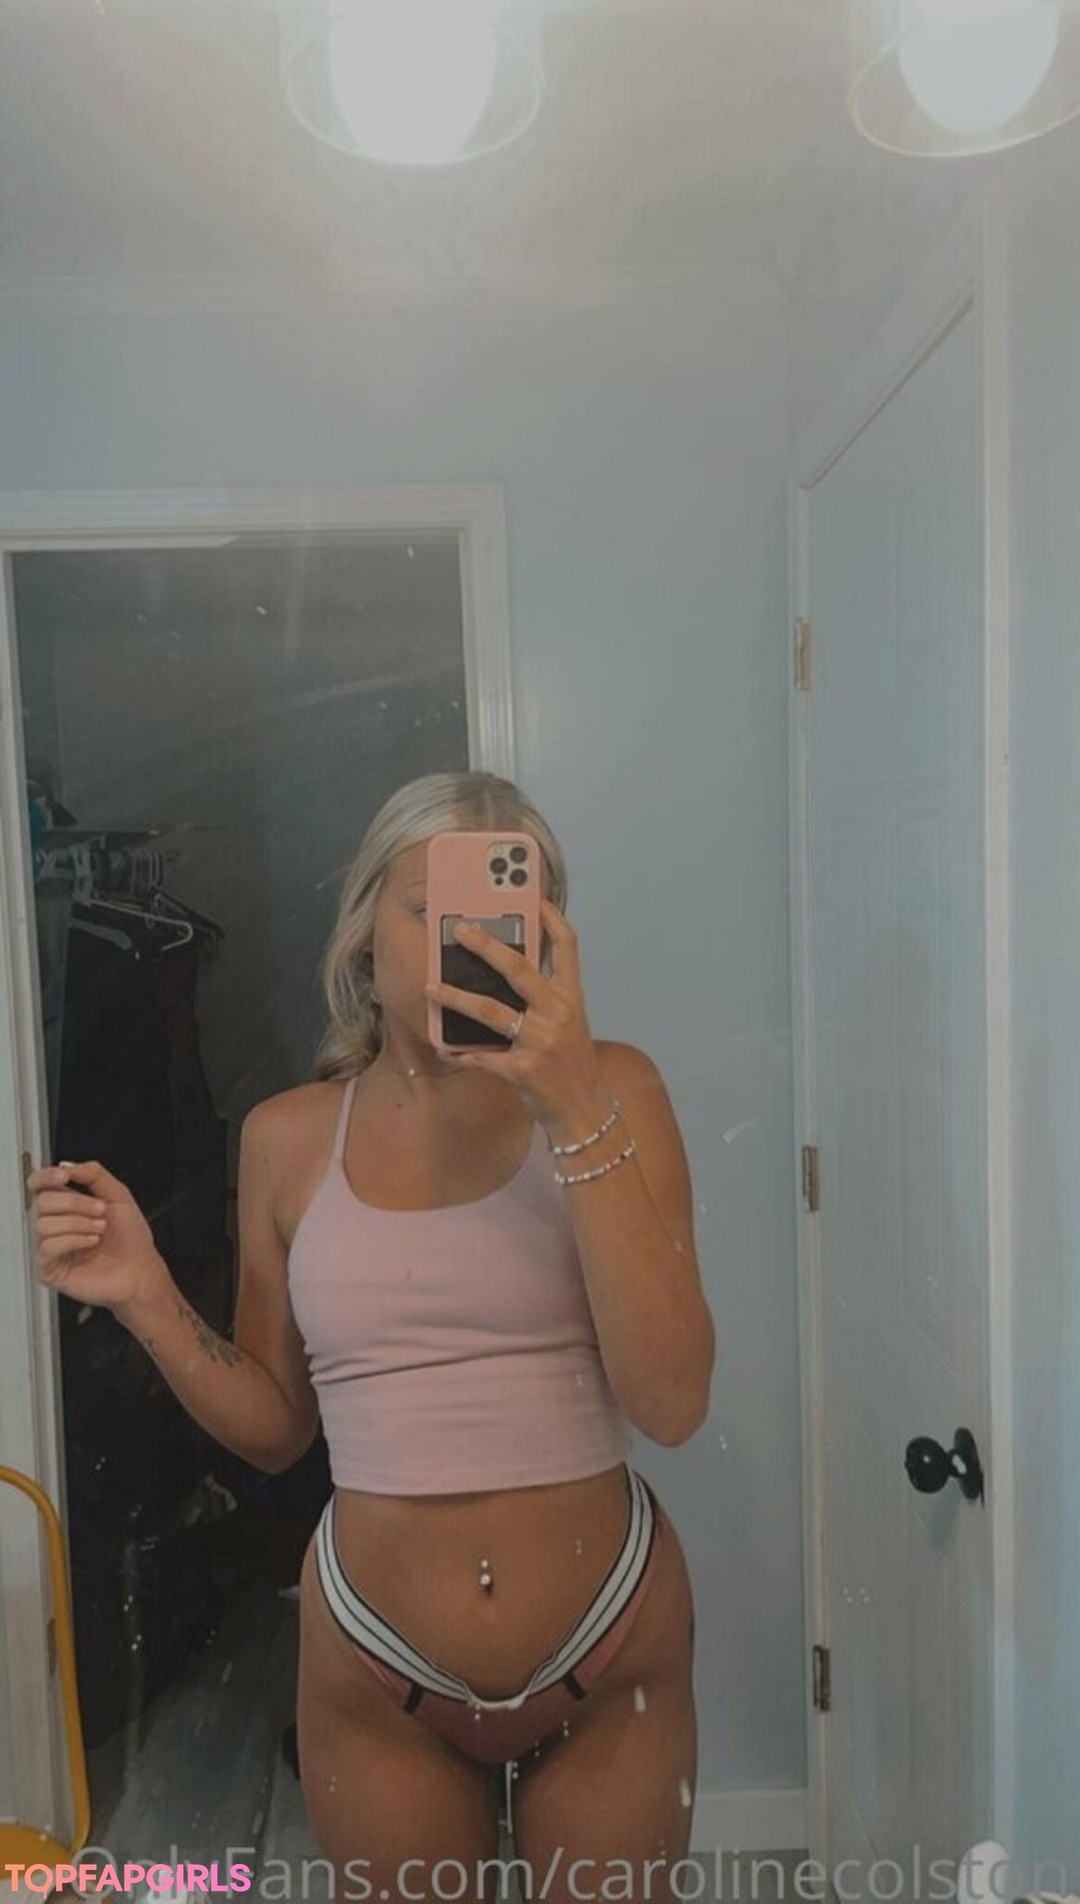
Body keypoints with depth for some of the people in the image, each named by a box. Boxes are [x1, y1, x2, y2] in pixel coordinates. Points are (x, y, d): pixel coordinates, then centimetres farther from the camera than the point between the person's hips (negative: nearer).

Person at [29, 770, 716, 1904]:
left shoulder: (611, 1088, -11)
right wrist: (145, 1300, -11)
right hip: (378, 1675, 1)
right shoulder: (288, 1136, -3)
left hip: (613, 1659, -1)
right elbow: (276, 1429, 4)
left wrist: (578, 1112, -27)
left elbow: (671, 1404, -20)